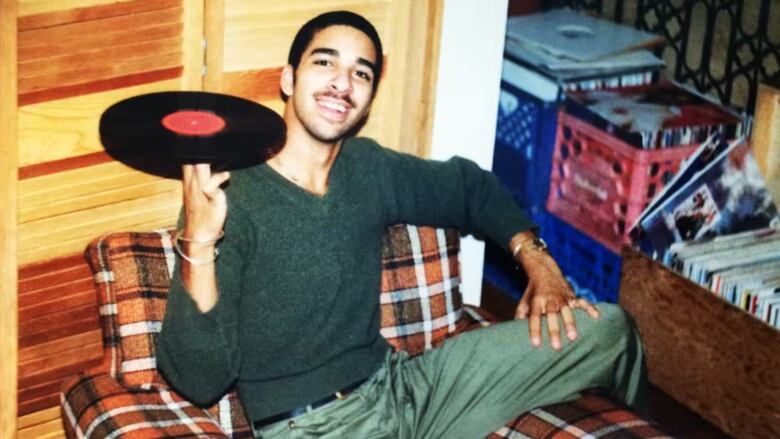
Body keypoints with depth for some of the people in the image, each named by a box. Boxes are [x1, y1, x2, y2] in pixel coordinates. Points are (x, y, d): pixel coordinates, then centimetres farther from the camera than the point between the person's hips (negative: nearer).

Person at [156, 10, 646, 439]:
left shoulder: (369, 169, 4)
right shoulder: (229, 197, -16)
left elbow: (470, 186, 24)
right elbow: (199, 381, -22)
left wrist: (534, 257, 7)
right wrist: (199, 244, -35)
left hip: (401, 387, 7)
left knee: (605, 327, 6)